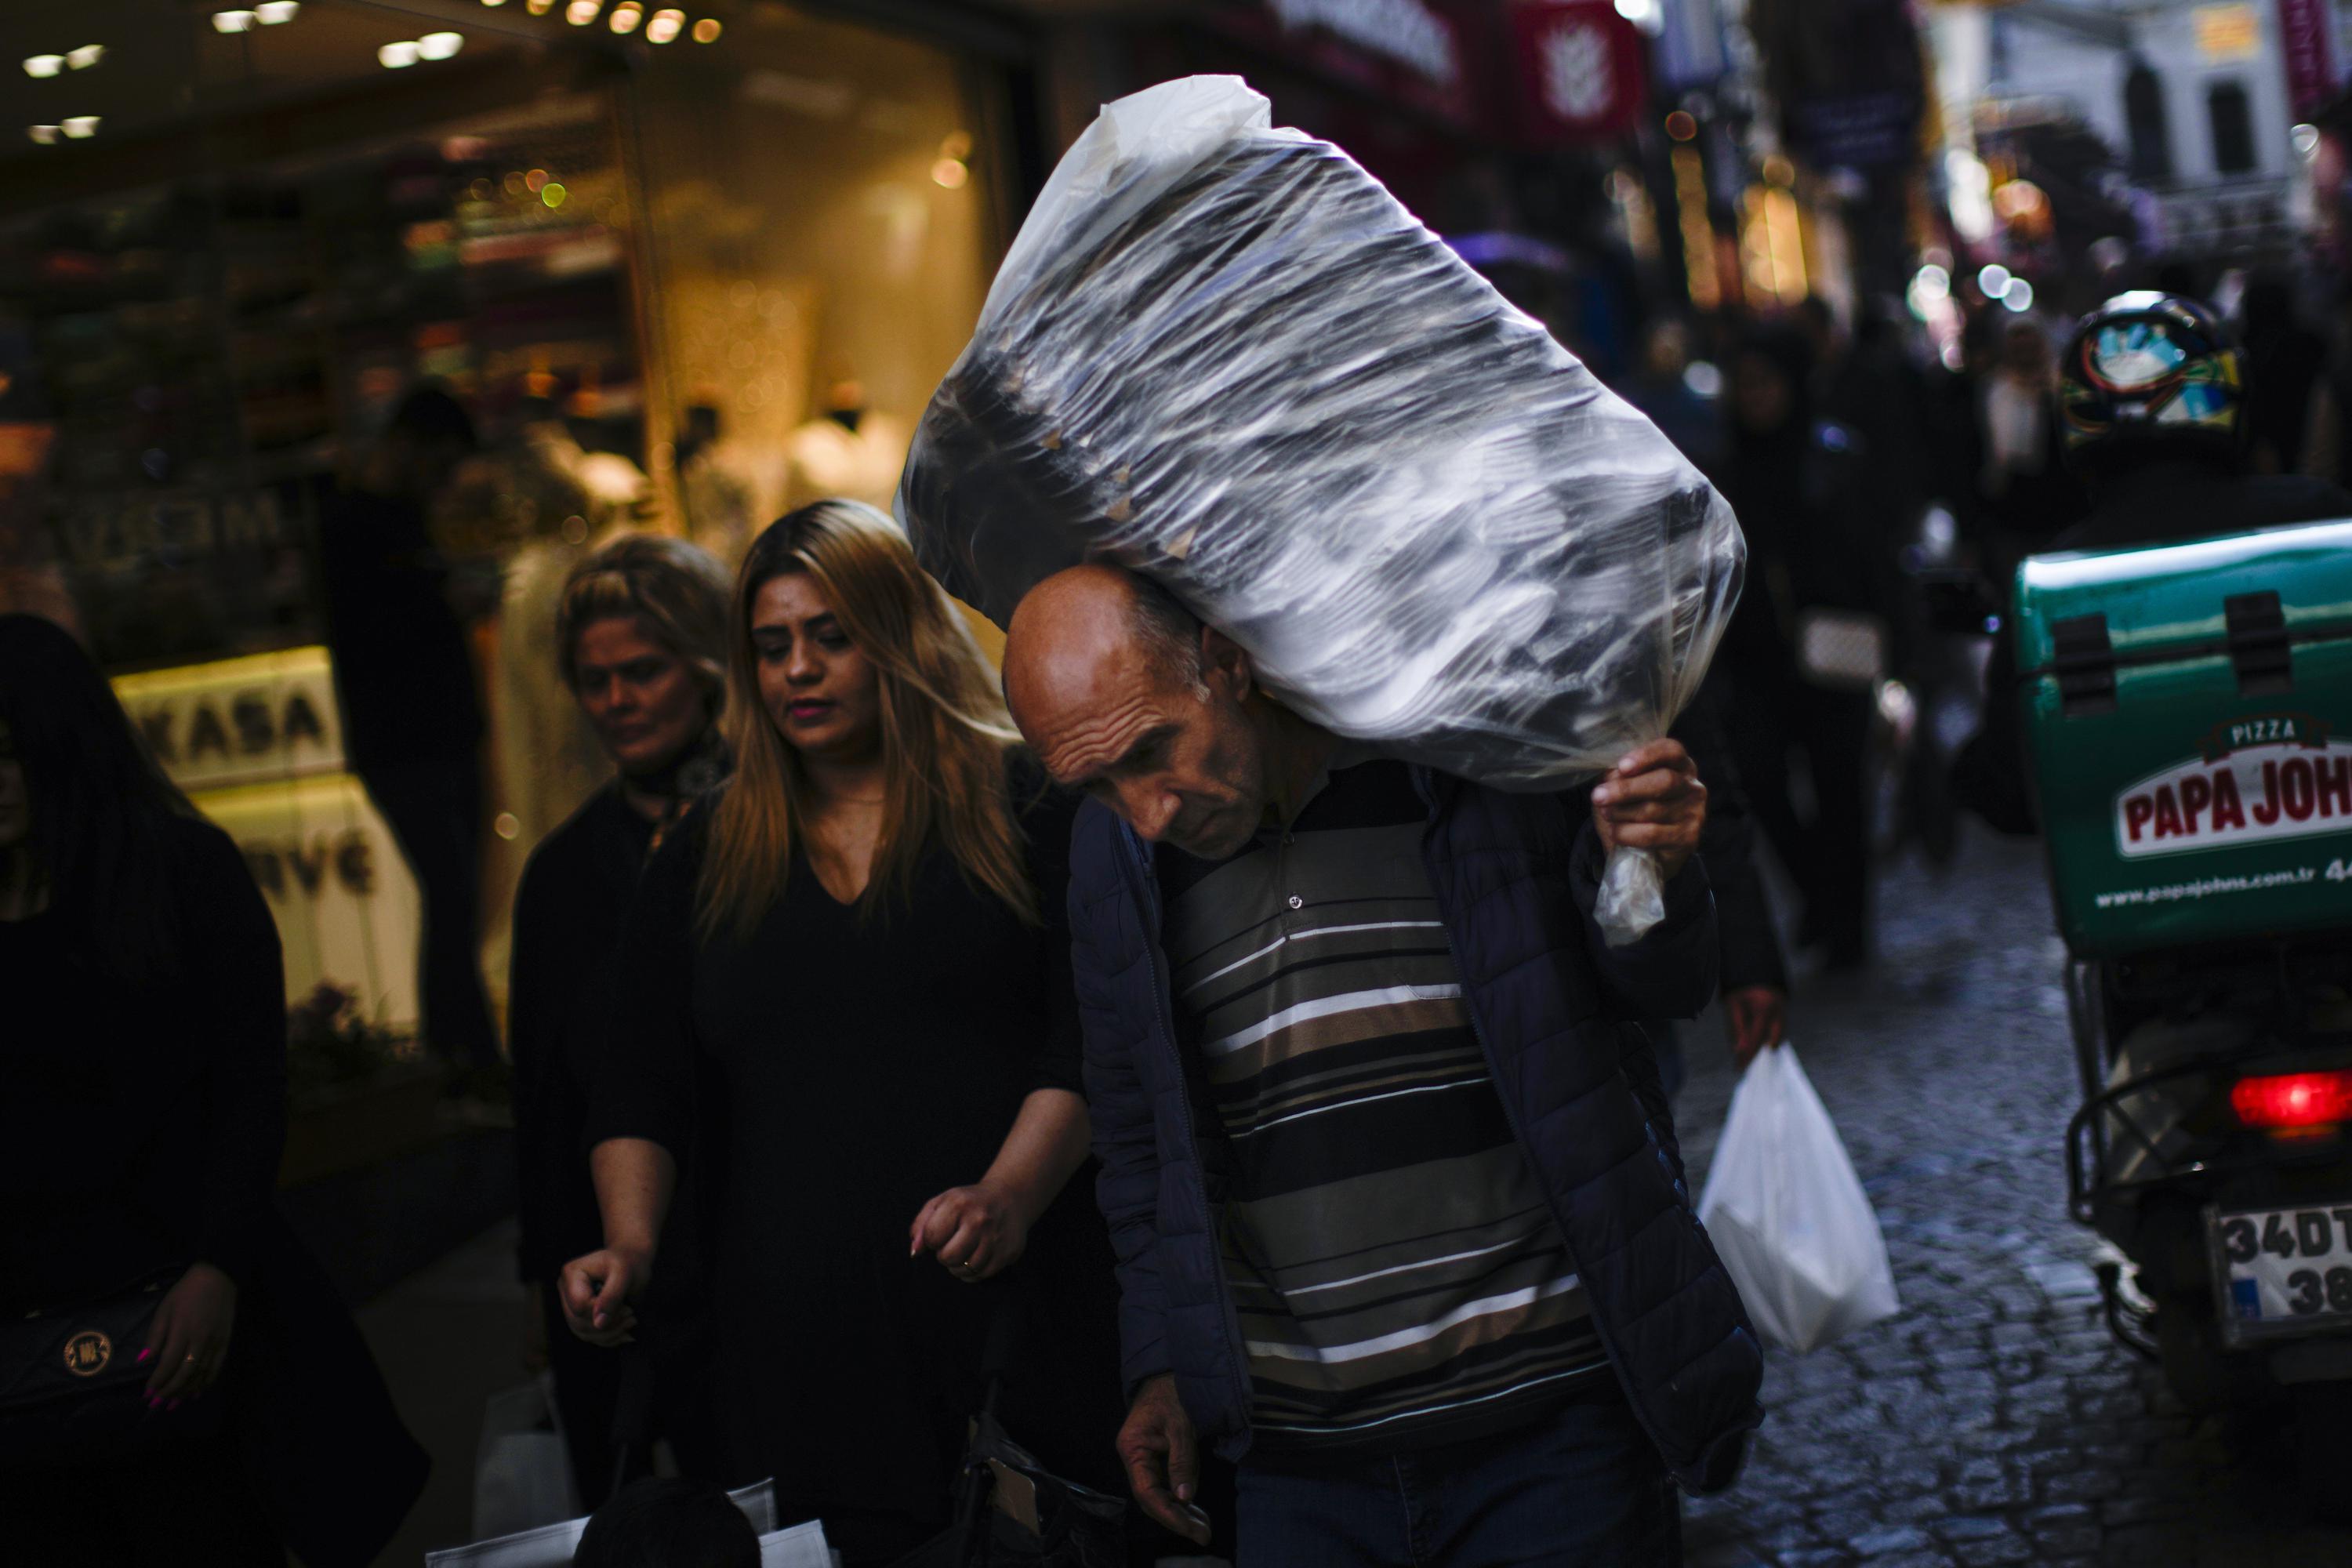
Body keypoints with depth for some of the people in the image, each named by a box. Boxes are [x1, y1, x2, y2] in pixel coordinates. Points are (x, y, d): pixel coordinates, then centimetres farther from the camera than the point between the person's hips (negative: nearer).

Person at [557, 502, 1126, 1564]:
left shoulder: (1020, 807, 6)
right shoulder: (704, 861, 17)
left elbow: (1088, 1044, -3)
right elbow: (640, 1088, 14)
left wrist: (1010, 1197, -18)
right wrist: (632, 1245, -3)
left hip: (1009, 1317, -2)